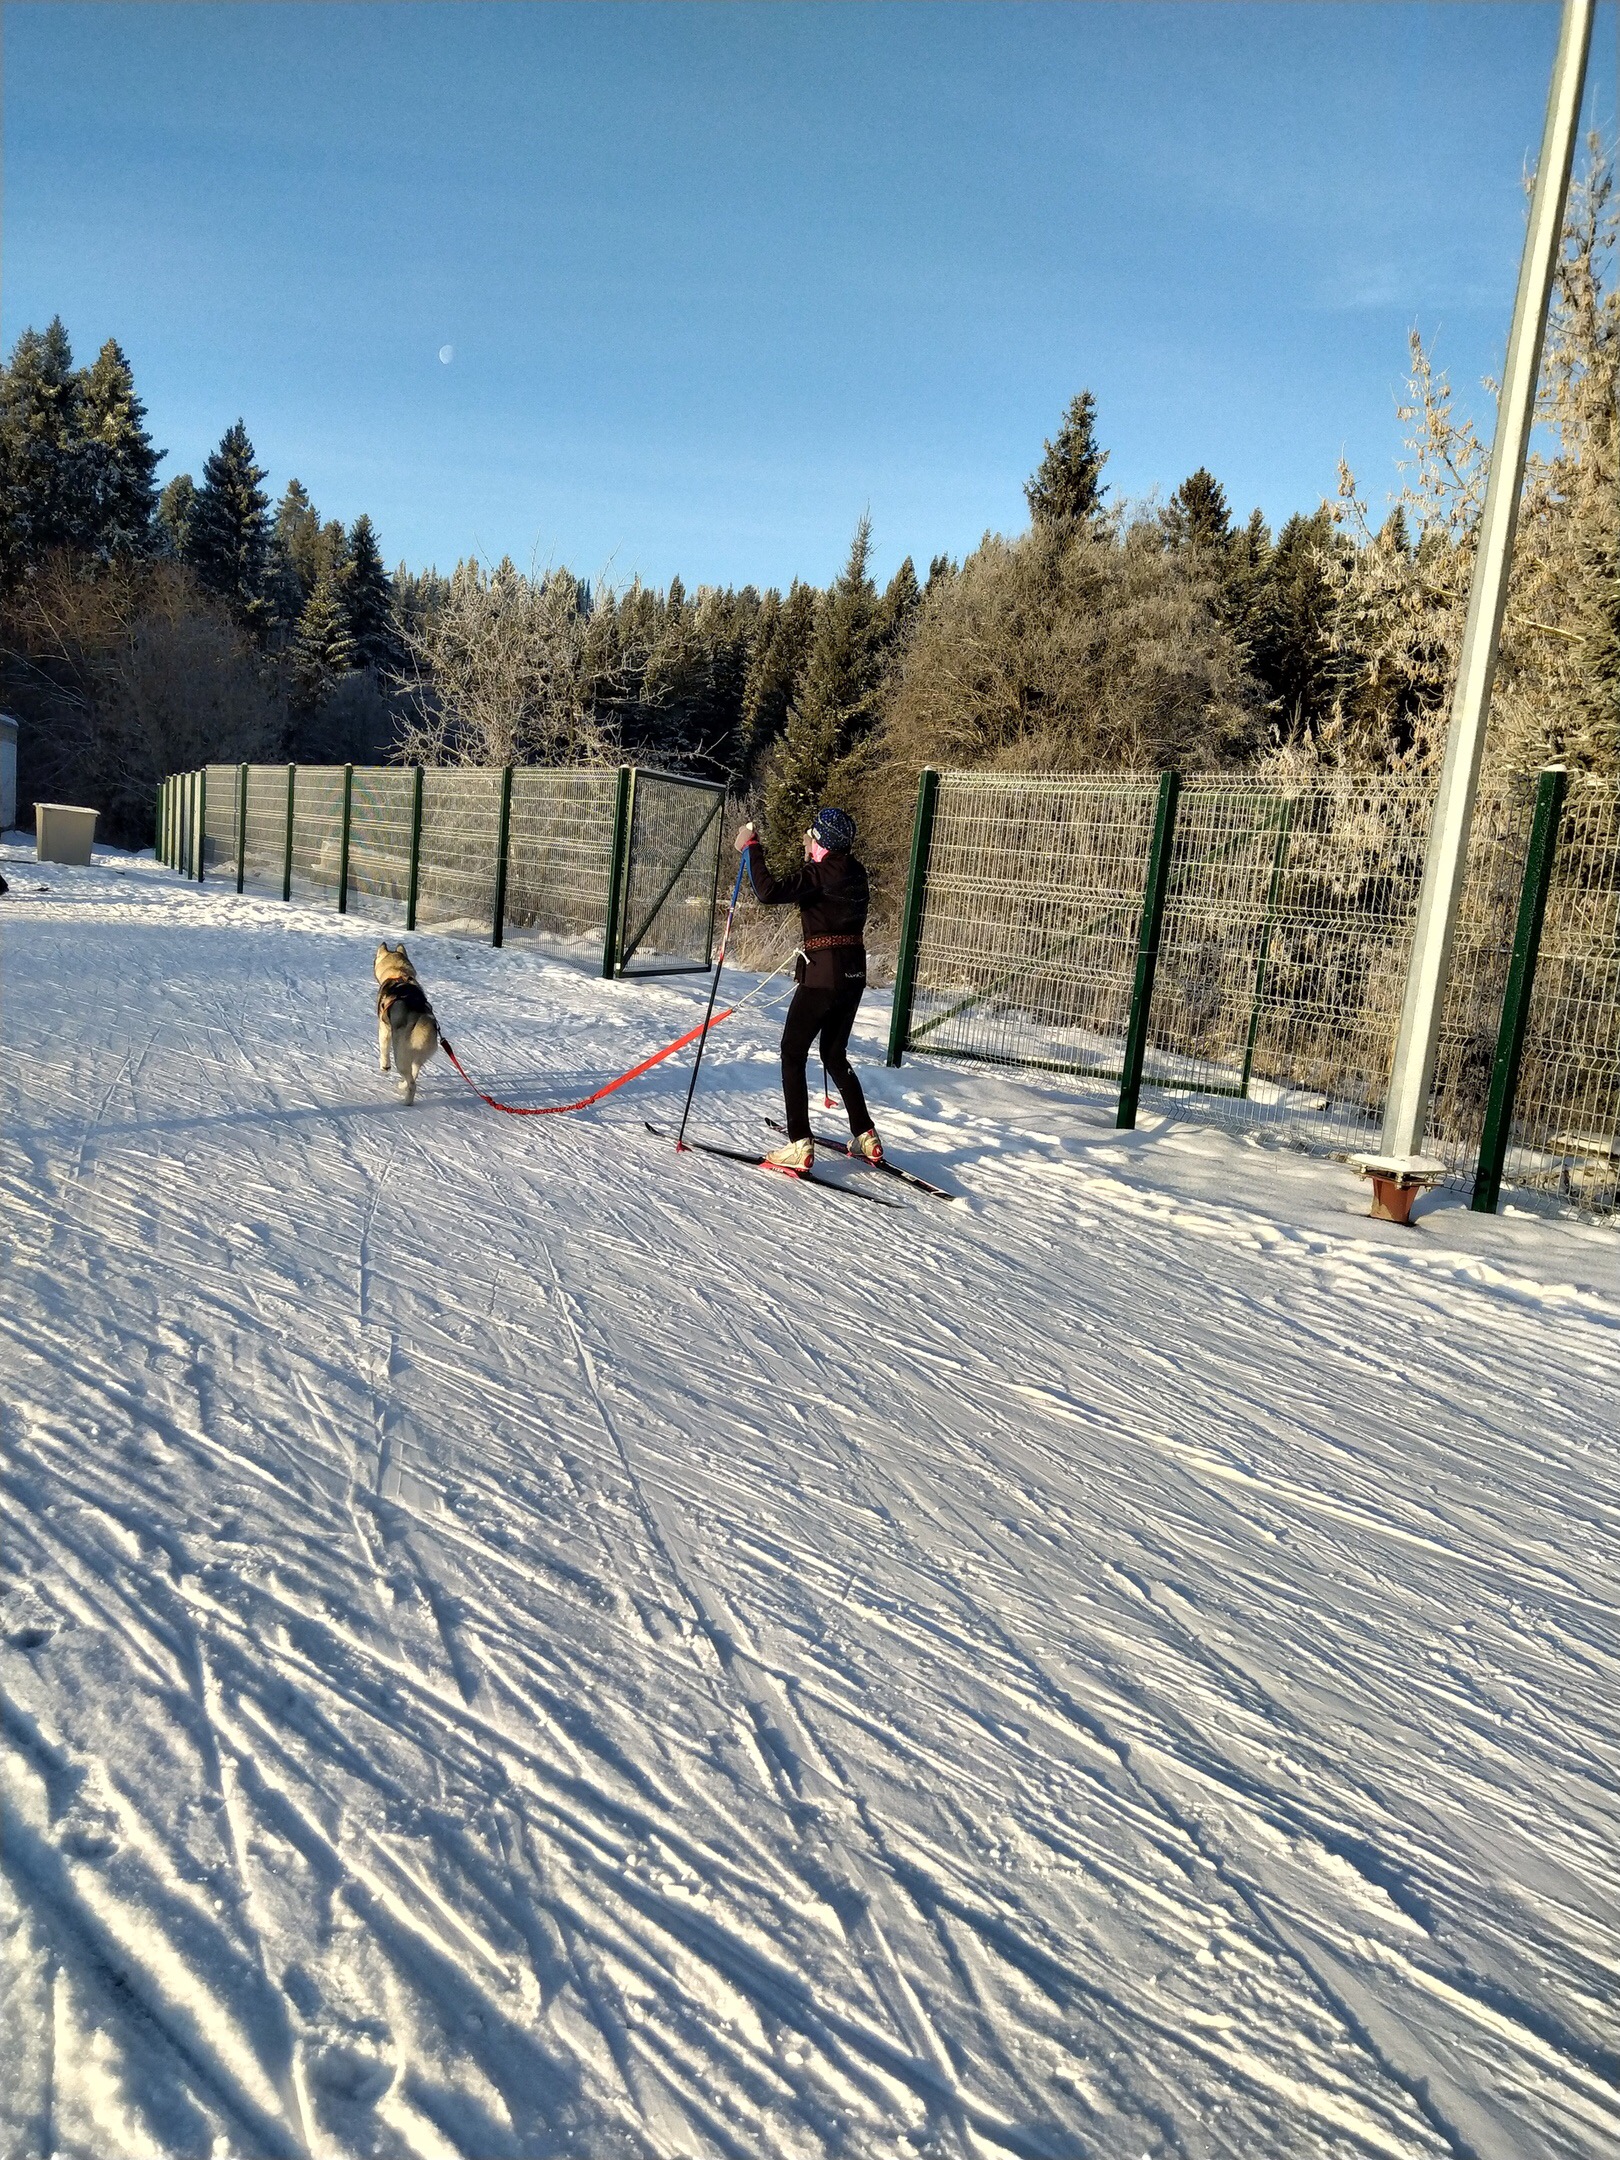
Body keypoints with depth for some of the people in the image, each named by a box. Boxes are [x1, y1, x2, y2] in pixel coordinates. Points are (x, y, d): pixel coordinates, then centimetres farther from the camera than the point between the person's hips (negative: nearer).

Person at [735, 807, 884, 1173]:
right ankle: (866, 1138, 19)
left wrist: (751, 848, -13)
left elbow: (770, 892, -24)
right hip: (854, 972, 8)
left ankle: (800, 1145, -6)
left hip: (824, 974, -8)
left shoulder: (819, 875, -15)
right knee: (835, 1054, 19)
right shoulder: (855, 873, 9)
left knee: (793, 1053, 1)